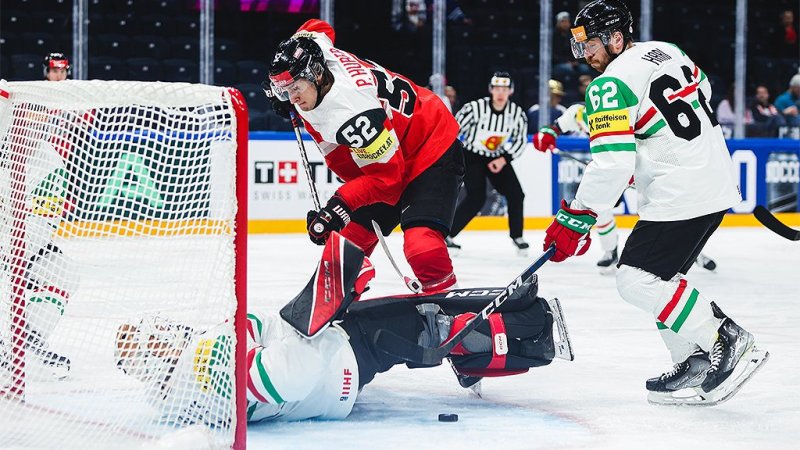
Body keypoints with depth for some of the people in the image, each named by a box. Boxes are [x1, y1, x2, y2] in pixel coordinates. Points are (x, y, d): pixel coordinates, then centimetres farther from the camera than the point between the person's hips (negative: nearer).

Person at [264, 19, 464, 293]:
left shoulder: (352, 112, -36)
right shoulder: (315, 51, -13)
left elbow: (386, 175, -29)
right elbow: (317, 29, 14)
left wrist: (342, 204, -34)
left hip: (432, 151, -10)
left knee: (420, 240, -28)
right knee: (349, 234, 11)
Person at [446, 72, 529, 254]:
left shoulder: (517, 113, -11)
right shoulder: (475, 108, -24)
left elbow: (520, 141, 0)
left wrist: (504, 159, -13)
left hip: (498, 158, 5)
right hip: (472, 156, -5)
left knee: (516, 195, -4)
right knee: (476, 198, -20)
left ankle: (516, 236, 15)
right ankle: (446, 235, -11)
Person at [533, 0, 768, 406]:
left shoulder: (611, 85, -13)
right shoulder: (665, 51, 12)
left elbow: (611, 164, -21)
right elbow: (702, 89, 28)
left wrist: (574, 220, -16)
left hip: (681, 196, -10)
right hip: (716, 180, 10)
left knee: (637, 279, -11)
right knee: (658, 276, 15)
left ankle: (727, 341, -10)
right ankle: (697, 364, 12)